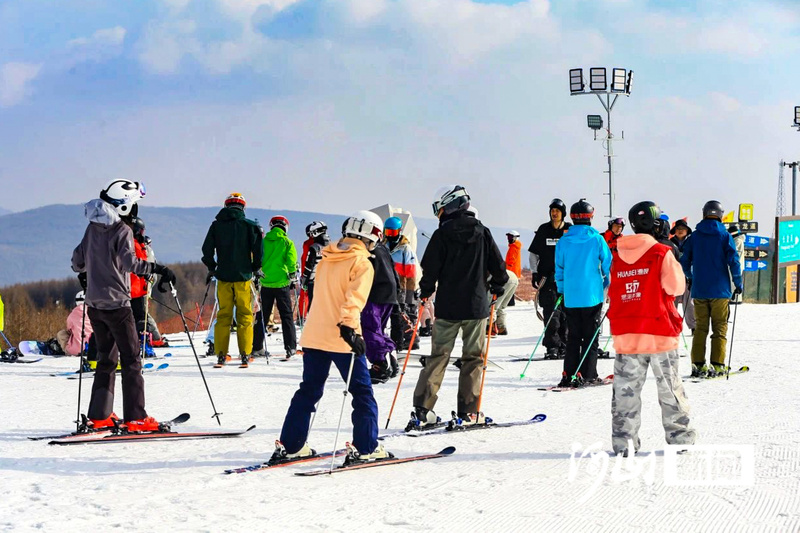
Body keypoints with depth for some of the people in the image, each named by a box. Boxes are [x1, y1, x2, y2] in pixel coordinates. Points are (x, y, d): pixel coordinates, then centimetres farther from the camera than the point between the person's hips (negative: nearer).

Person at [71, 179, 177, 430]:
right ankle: (135, 418, -5)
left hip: (94, 304, 7)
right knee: (131, 360, -2)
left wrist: (81, 273, 39)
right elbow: (130, 262, -28)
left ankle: (99, 416, 15)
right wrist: (158, 269, -26)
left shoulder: (93, 227, 9)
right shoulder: (122, 230, -13)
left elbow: (78, 259, 19)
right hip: (116, 304, -7)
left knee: (106, 359, 16)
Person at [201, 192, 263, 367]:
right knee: (244, 315, 3)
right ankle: (245, 354, -2)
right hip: (243, 276, -2)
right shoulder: (249, 225, -1)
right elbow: (257, 248, -4)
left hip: (223, 276, 2)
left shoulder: (217, 225, 4)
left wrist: (211, 268, 17)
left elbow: (207, 249, 5)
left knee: (223, 315, 6)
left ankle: (221, 354, 1)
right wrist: (256, 268, 9)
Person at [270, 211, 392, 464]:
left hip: (313, 335, 7)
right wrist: (349, 327, -29)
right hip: (341, 338, -7)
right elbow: (354, 298, -21)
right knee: (362, 393, 2)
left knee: (309, 390, 14)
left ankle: (289, 445, 14)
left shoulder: (326, 259, 14)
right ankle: (365, 448, -1)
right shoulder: (362, 263, -7)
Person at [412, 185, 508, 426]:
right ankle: (468, 411, 5)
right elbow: (498, 266, 4)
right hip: (476, 306, 1)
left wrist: (426, 292, 10)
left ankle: (423, 408, 1)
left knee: (438, 356, 6)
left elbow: (430, 270, -8)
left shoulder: (442, 235, -6)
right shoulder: (482, 232, 2)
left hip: (447, 307, -1)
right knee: (473, 358, 9)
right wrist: (497, 288, 21)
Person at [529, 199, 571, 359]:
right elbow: (534, 253, 13)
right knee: (551, 313, -10)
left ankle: (563, 346, 11)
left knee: (565, 313, 3)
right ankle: (552, 347, -11)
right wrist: (534, 272, 3)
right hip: (547, 278, 0)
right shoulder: (543, 230, 8)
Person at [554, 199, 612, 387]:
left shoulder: (564, 241, 0)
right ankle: (587, 374, 1)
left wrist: (561, 290, 20)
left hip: (570, 297, 2)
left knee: (573, 336, 11)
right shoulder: (597, 239, -6)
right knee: (590, 336, 5)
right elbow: (608, 265, -2)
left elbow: (559, 268, 7)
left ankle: (568, 375, 5)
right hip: (592, 295, -2)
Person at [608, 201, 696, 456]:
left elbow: (613, 292, 11)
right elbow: (676, 287, -5)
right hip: (659, 332, -3)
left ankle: (623, 440, 2)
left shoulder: (618, 256, 5)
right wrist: (674, 265, 9)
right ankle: (680, 437, 14)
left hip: (625, 333, 3)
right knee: (670, 388, 9)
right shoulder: (662, 254, -8)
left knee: (626, 388, 6)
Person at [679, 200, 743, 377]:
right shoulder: (724, 235, -4)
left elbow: (684, 261, 7)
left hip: (699, 290, 3)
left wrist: (690, 278, 25)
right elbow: (733, 261, -9)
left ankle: (697, 365, 3)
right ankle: (717, 365, -4)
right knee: (720, 328, 4)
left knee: (700, 327, 10)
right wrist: (738, 283, 2)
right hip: (720, 290, -2)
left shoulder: (694, 236, 4)